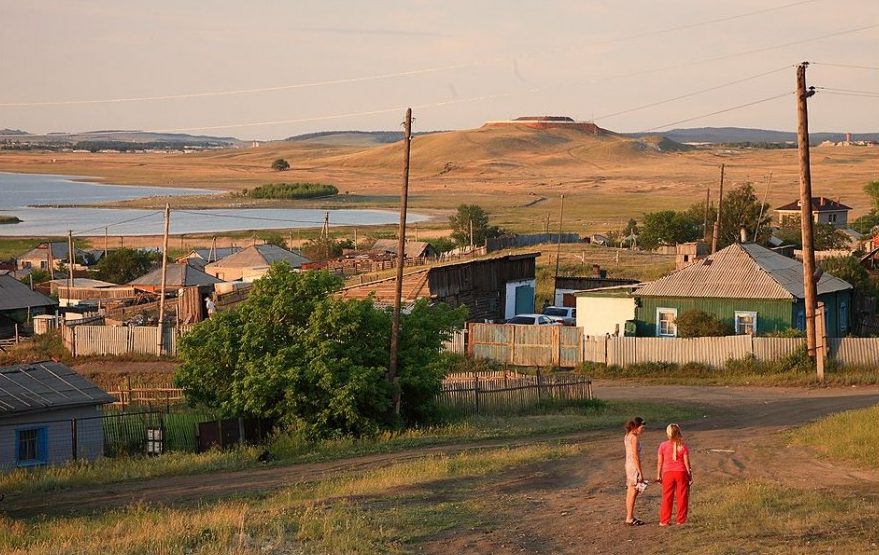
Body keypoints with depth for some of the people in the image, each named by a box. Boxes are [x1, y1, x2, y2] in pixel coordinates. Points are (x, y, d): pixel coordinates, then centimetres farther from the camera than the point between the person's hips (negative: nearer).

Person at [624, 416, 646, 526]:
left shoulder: (628, 436, 11)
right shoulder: (634, 438, -16)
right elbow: (635, 456, -19)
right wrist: (640, 472, -17)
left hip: (629, 465, 9)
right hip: (634, 466, -9)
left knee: (630, 493, 13)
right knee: (633, 493, -4)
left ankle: (630, 517, 19)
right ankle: (630, 518, -2)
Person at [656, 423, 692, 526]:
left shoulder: (663, 446, -4)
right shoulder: (683, 446, -6)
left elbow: (660, 462, 0)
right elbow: (687, 462, -4)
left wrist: (658, 475, 10)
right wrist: (690, 475, 4)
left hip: (668, 473, 1)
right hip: (681, 472, -1)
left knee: (667, 498, 8)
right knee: (682, 497, 7)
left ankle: (664, 520, 9)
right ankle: (680, 520, 8)